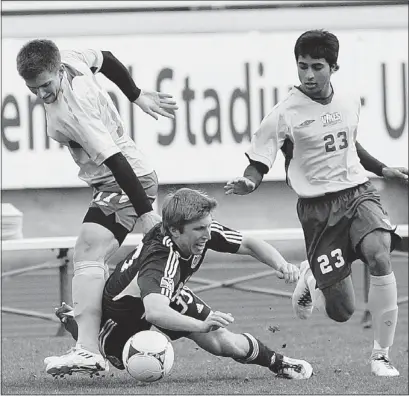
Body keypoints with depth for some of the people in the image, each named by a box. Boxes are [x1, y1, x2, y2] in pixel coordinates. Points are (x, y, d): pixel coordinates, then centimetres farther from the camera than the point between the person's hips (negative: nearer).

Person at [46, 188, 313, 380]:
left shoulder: (204, 230, -28)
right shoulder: (161, 260, -48)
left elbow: (250, 245, -14)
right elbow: (154, 312, -66)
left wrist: (281, 264, -33)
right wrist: (201, 325, -80)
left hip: (169, 295, 4)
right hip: (123, 308, -4)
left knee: (225, 343, -15)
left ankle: (278, 362, 10)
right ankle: (70, 318, 44)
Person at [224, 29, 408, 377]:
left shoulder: (349, 101, 6)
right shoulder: (285, 114, -10)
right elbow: (258, 163, -7)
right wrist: (248, 183, -28)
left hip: (358, 192, 3)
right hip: (317, 207, -3)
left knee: (379, 257, -29)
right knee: (341, 311, -4)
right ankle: (309, 280, 36)